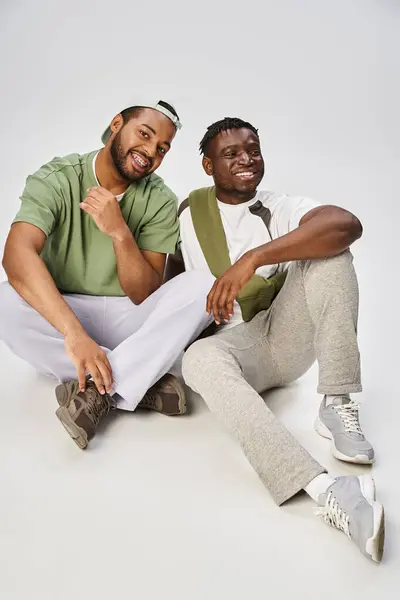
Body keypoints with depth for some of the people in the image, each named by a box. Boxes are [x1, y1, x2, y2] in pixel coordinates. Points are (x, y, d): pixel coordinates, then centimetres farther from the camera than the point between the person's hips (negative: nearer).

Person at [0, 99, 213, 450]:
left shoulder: (160, 201, -6)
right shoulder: (56, 180, -12)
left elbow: (145, 295, -11)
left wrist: (120, 232, -28)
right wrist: (74, 333, -44)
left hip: (128, 319, 1)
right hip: (58, 314, -1)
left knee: (203, 285, -24)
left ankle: (99, 391, -28)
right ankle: (143, 381, -25)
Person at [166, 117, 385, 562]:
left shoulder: (283, 210, 3)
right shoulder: (189, 213, 11)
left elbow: (348, 224, -21)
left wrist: (253, 258, -32)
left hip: (290, 337, 1)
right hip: (234, 345, 0)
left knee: (327, 247, -21)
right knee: (200, 359, -36)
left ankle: (337, 407, -24)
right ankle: (324, 490, -52)